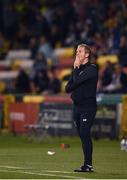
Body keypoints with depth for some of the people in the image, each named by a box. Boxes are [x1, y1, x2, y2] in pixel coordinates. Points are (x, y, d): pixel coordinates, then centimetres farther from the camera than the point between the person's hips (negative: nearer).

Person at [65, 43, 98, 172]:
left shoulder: (91, 69, -6)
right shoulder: (77, 69, 18)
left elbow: (77, 81, -17)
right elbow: (68, 88, 13)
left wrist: (76, 68, -3)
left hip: (88, 106, -8)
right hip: (77, 106, 8)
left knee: (85, 134, -15)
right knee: (83, 136, 7)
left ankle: (88, 165, -16)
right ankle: (87, 165, 11)